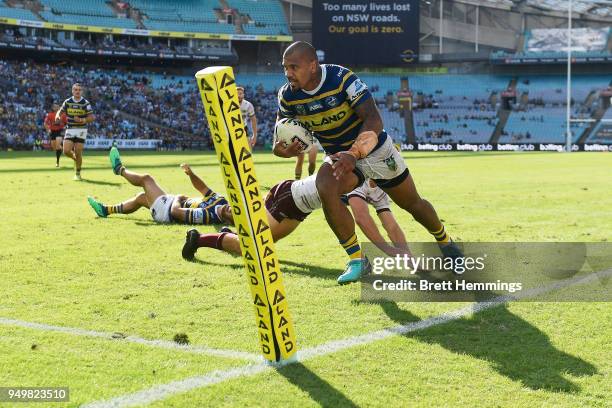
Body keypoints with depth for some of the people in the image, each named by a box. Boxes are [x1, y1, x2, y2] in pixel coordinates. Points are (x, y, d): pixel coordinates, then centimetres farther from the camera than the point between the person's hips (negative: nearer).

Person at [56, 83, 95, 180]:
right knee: (66, 151, -11)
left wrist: (82, 120, -27)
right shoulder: (67, 102, 2)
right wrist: (58, 116, -13)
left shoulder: (85, 103, -7)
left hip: (81, 130, -2)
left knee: (78, 153, -6)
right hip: (70, 129, 2)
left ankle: (77, 173, 12)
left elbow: (92, 117, -10)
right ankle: (76, 158, 24)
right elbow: (60, 111, 11)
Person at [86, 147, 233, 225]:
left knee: (146, 178, 4)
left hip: (166, 212, -8)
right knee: (141, 197, 25)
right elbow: (202, 188, -6)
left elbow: (176, 211, -36)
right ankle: (106, 210, 43)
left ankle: (120, 169, 35)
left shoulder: (207, 216, -42)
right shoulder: (221, 201, -19)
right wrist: (191, 173, -22)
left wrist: (178, 198, -15)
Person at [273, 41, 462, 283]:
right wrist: (284, 149, -30)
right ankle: (355, 260, -18)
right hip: (339, 155, 3)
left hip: (373, 149, -2)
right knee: (325, 189, -30)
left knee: (413, 203, 10)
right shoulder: (288, 96, -15)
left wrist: (354, 153, -49)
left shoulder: (342, 79, -29)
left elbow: (373, 119, -35)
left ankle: (445, 244, 41)